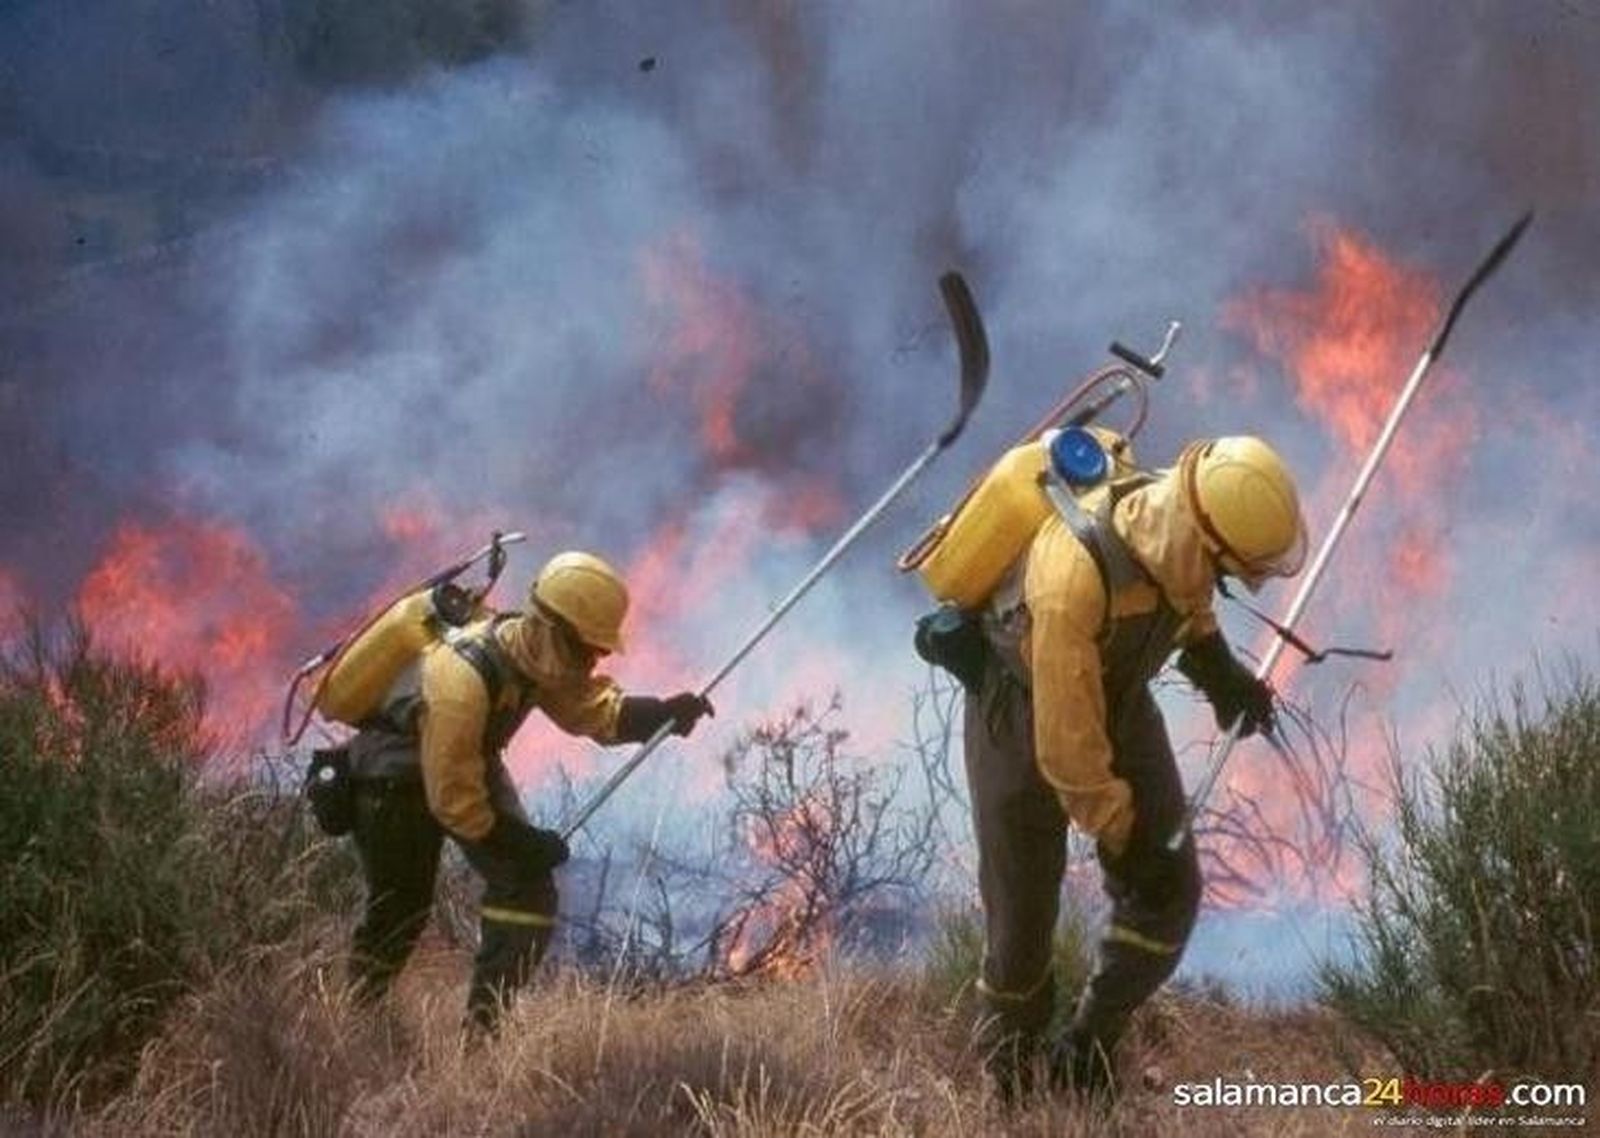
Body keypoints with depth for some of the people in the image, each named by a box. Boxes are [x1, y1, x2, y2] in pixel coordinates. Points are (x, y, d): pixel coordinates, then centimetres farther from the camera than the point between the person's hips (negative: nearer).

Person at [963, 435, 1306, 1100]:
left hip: (1119, 698, 6)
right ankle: (1012, 1070, 32)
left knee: (1169, 893, 0)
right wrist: (1124, 840, -21)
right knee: (1023, 918, 3)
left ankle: (1085, 1056, 19)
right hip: (1022, 717, -6)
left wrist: (1217, 665, -6)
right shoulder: (1074, 578, -43)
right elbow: (1067, 745, -32)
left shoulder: (1177, 517, -23)